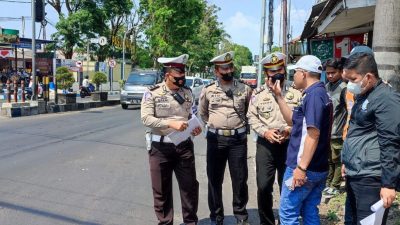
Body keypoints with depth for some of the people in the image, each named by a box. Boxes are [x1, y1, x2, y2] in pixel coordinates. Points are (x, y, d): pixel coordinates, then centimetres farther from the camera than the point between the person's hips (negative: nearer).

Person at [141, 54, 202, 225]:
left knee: (190, 186, 9)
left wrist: (195, 127, -5)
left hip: (184, 146, 3)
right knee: (161, 190, 9)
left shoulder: (187, 92, 7)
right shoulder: (152, 93, -7)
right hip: (160, 147, -3)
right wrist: (171, 123, -25)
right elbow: (146, 118, -15)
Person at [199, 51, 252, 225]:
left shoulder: (245, 89, 1)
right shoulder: (208, 90, 2)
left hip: (238, 139, 0)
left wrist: (240, 123, 9)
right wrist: (214, 125, 10)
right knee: (214, 179, 7)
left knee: (240, 179, 5)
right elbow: (202, 113, 17)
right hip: (215, 139, 1)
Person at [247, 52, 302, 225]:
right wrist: (265, 132, -12)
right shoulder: (258, 94, 6)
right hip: (265, 145, 0)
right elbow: (252, 117, 2)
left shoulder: (295, 94, 5)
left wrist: (290, 130, -14)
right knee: (263, 186, -1)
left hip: (289, 145, 0)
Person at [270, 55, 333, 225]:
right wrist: (278, 95, 15)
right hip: (318, 168, 10)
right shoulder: (320, 94, 15)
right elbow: (293, 120, 20)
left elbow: (313, 133, -24)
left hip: (305, 168, -10)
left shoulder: (313, 95, -16)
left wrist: (301, 167, -26)